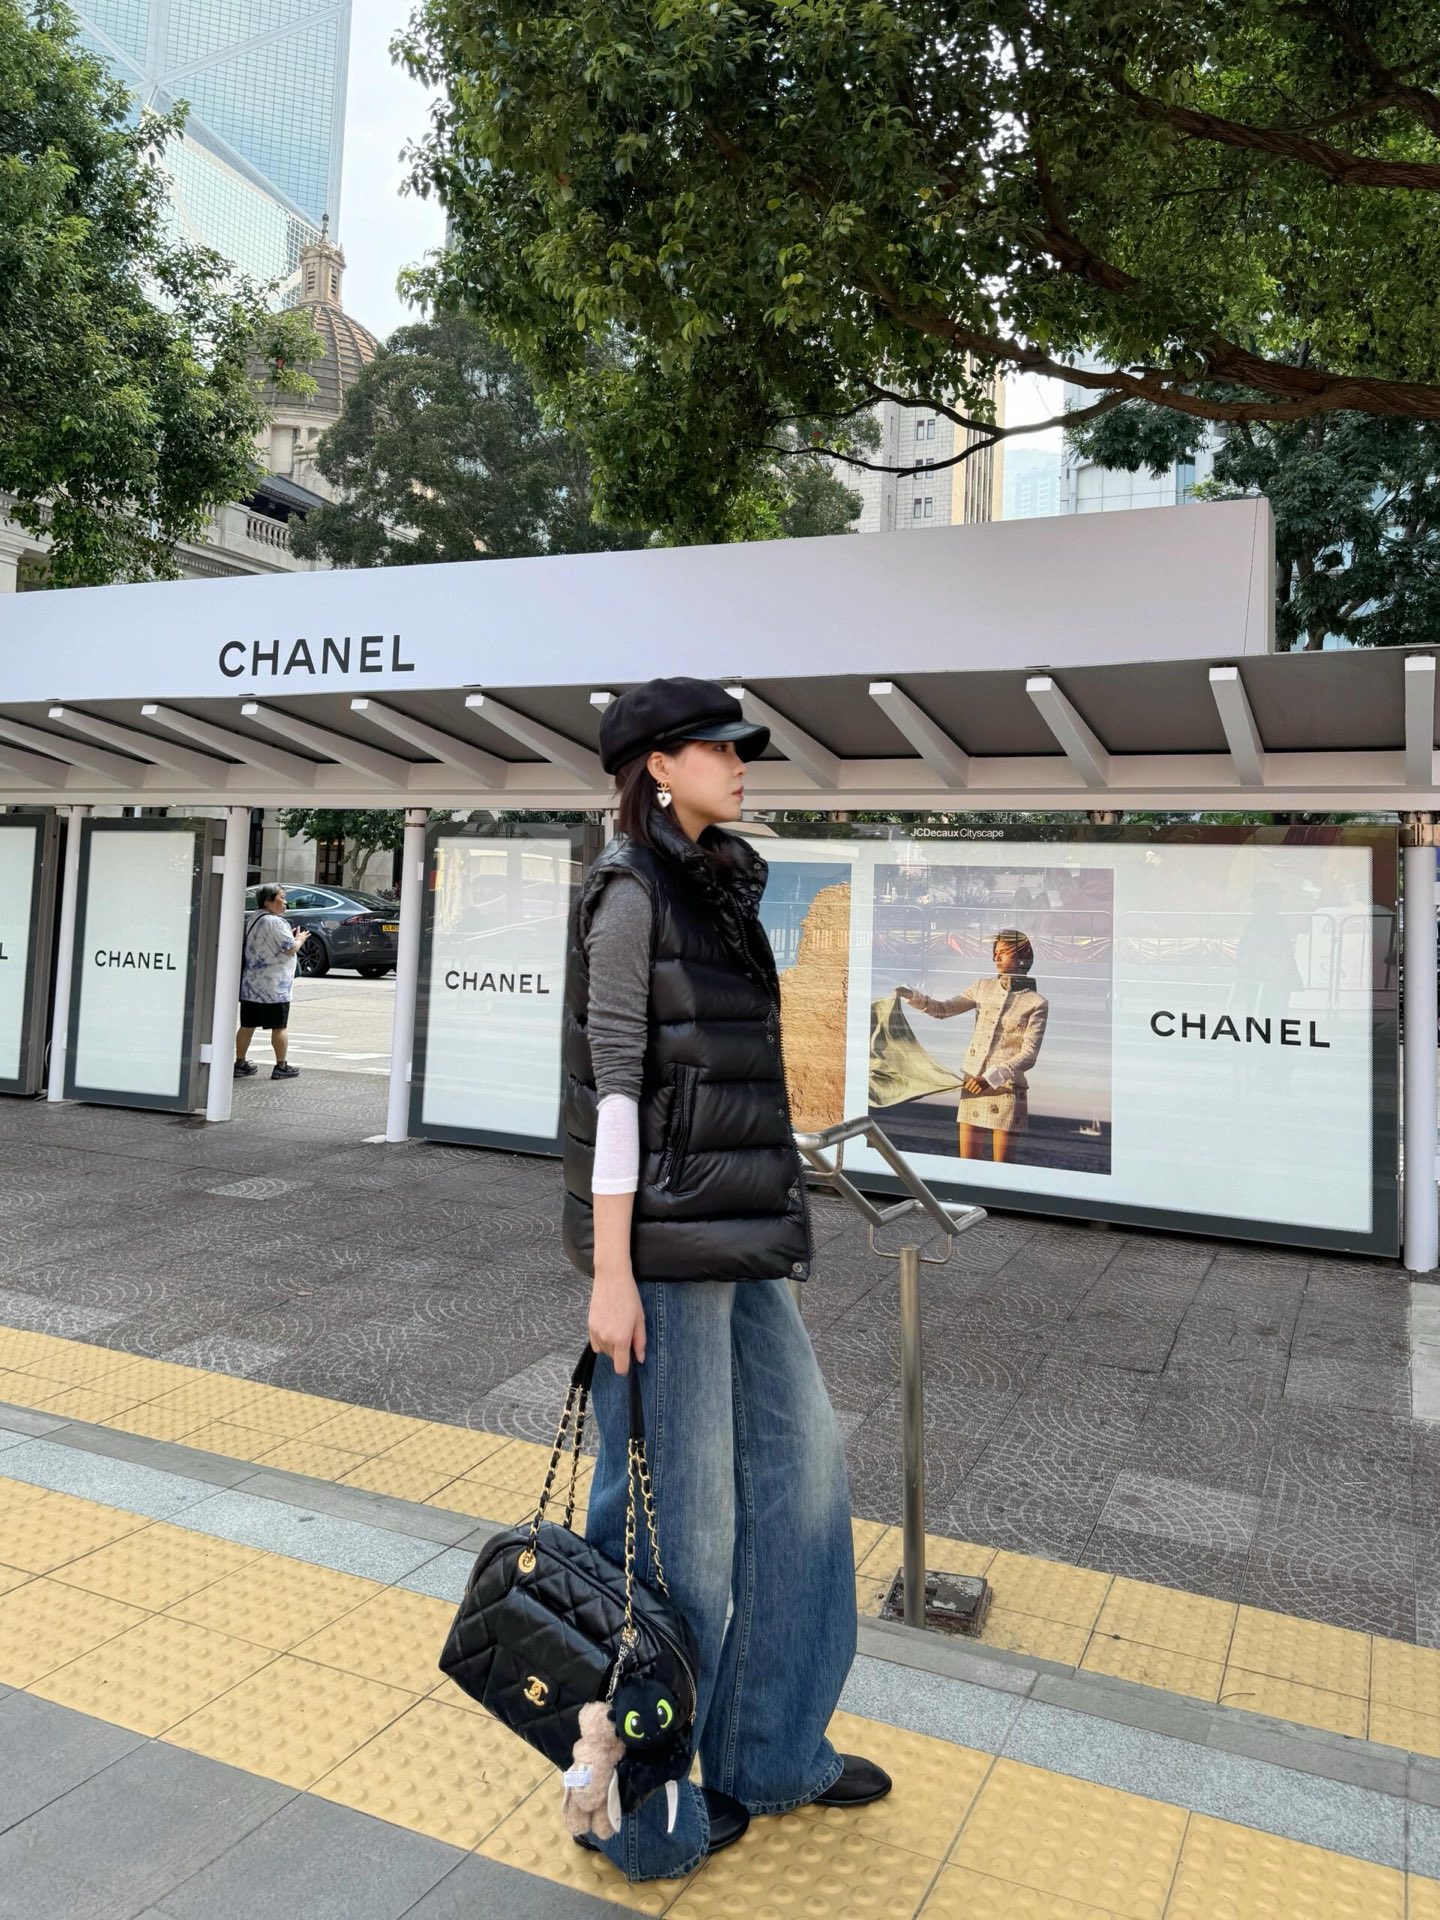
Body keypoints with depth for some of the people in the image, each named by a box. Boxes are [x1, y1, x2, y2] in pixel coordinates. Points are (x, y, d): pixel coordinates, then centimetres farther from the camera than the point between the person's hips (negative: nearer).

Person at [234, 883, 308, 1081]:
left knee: (247, 1025, 11)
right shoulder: (276, 922, -16)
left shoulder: (252, 920, 13)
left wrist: (291, 938, 18)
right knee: (279, 1027, 0)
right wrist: (299, 939, 4)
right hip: (274, 986, -8)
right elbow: (290, 949, -16)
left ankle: (240, 1064, 15)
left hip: (250, 984, 8)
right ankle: (281, 1067, 5)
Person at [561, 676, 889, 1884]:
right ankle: (640, 1803, 24)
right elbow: (614, 1082, -16)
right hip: (661, 1236, -9)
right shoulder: (628, 892, -11)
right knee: (672, 1510, 3)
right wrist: (610, 1274, -18)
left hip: (736, 1230, 9)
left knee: (799, 1458, 15)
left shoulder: (717, 888, 15)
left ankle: (772, 1746, 34)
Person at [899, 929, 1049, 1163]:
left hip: (1006, 1088, -4)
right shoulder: (983, 987, 9)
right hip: (973, 1084, 4)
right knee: (967, 1160, 4)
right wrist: (913, 996, -5)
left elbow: (1029, 1055, -10)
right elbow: (943, 1009, 13)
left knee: (1002, 1163, 0)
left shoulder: (1036, 1003, -4)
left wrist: (991, 1078, -21)